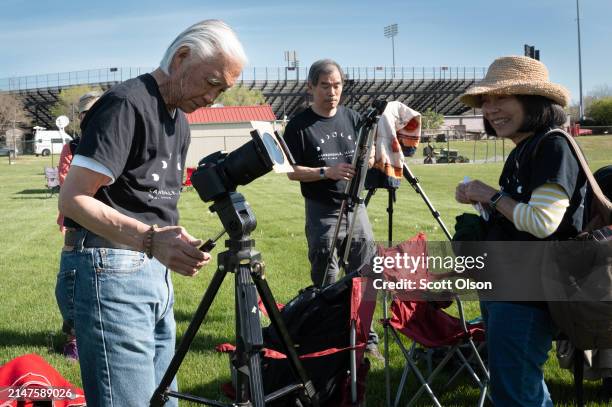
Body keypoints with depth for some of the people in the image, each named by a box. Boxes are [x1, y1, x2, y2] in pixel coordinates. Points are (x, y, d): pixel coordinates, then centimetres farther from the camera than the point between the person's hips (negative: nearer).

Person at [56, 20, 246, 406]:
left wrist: (172, 245, 5)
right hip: (110, 270, -9)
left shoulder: (180, 121, 15)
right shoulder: (126, 104, -13)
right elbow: (73, 199, -20)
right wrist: (149, 239, -32)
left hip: (156, 271, 9)